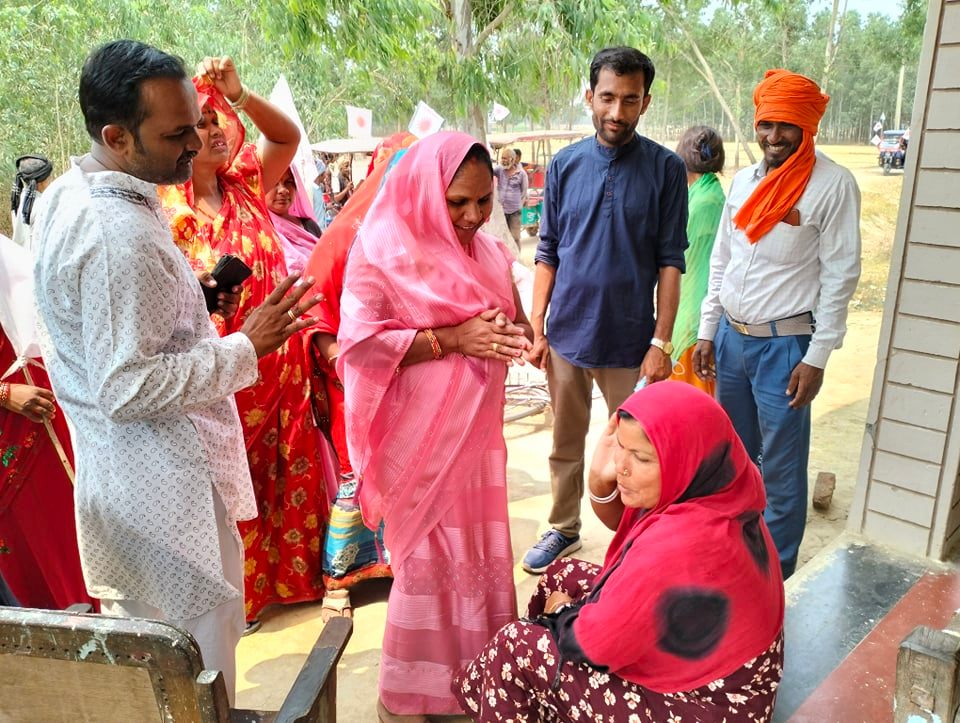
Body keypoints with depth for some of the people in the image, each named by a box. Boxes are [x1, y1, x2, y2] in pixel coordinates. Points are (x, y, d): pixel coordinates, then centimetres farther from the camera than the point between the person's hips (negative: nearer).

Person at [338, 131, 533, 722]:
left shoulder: (487, 249, 8)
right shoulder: (384, 251, -13)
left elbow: (510, 318, 18)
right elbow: (360, 342, -20)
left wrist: (514, 334, -5)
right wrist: (452, 339, -23)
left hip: (476, 429, 7)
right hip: (421, 436, -6)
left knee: (482, 550, 15)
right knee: (428, 561, 4)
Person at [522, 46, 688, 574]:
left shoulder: (666, 169, -5)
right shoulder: (565, 164, 2)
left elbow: (670, 261, -5)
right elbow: (548, 254, 5)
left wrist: (661, 342, -10)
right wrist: (537, 328, 0)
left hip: (629, 340, -2)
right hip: (567, 334, 3)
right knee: (565, 443, 17)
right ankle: (564, 530, 36)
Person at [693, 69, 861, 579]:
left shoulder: (833, 185, -10)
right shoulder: (744, 181, 8)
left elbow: (840, 276, -10)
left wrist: (817, 358, -13)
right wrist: (707, 332, 10)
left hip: (784, 344, -6)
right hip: (730, 337, 6)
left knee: (781, 466, 3)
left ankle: (775, 571, 20)